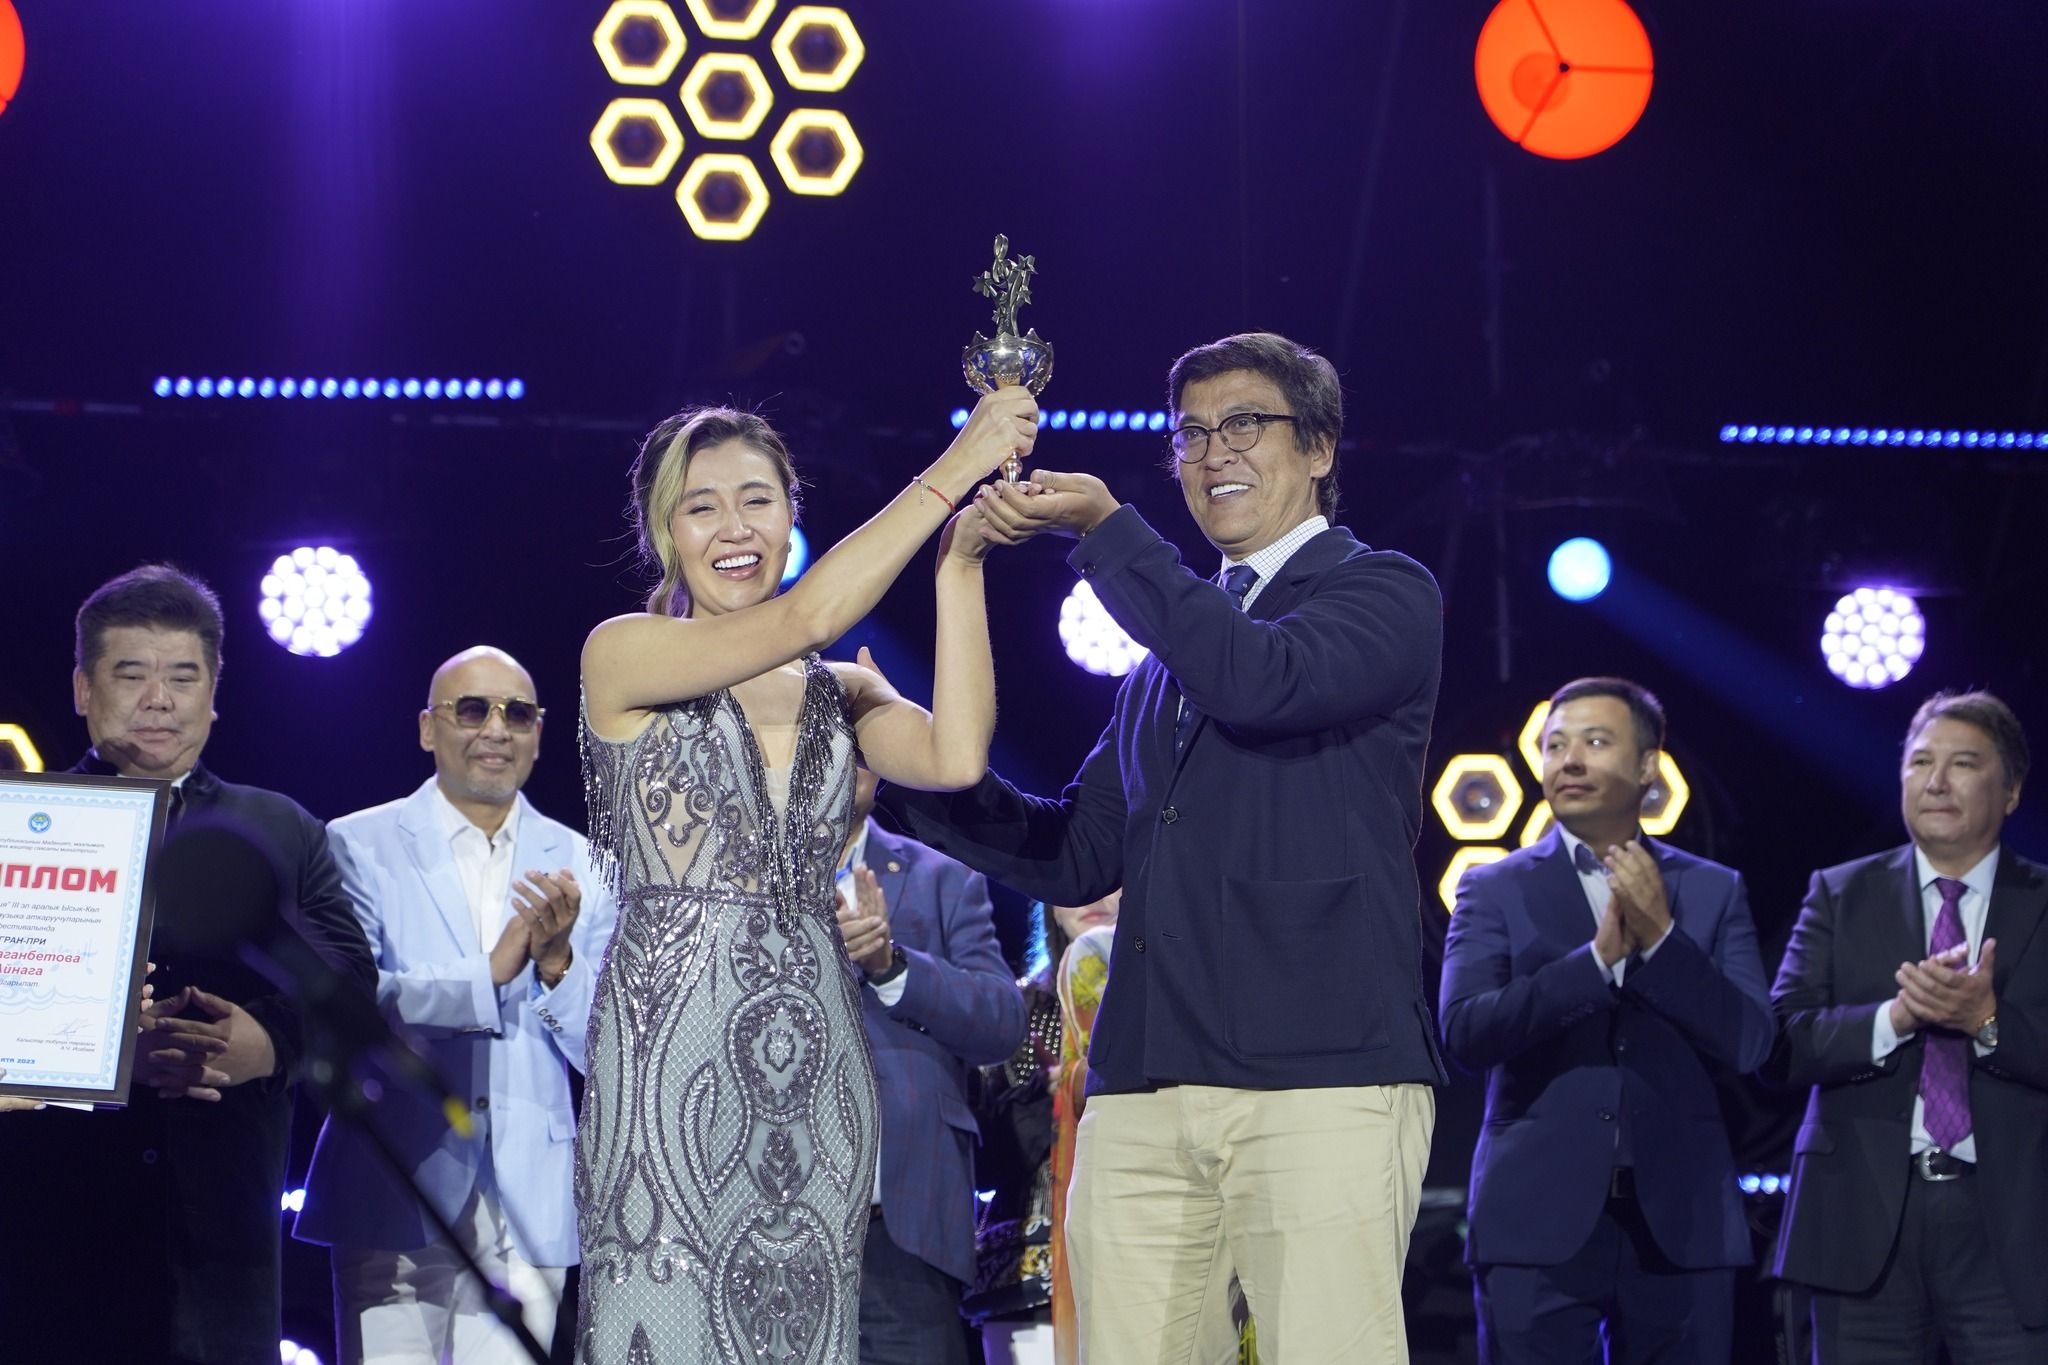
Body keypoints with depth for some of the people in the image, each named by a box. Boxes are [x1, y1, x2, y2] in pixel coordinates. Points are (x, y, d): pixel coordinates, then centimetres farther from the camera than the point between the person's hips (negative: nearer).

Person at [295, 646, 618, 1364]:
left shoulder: (580, 868, 11)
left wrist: (556, 962, -12)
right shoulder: (359, 846, 4)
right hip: (398, 1198, -2)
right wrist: (489, 974, -17)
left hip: (527, 1213, 2)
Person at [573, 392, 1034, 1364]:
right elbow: (805, 618, -14)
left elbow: (955, 757, -6)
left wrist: (960, 561, -8)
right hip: (673, 1055, -5)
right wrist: (953, 471, -13)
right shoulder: (623, 655, 0)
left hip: (816, 1065, 5)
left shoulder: (840, 692, 14)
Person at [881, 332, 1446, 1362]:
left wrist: (1105, 528, -9)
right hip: (1143, 1087, 6)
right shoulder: (1163, 662, 27)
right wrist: (907, 775, 13)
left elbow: (1258, 678, -13)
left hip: (1321, 1079, -6)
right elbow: (1077, 857, 25)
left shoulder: (1386, 596, 7)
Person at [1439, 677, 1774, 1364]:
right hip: (1539, 1225, -1)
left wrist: (1661, 936, -10)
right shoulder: (1495, 890, 7)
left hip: (1679, 1227, 1)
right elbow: (1464, 1033, -7)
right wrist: (1597, 956, -16)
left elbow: (1750, 1043, 1)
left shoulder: (1713, 892, 12)